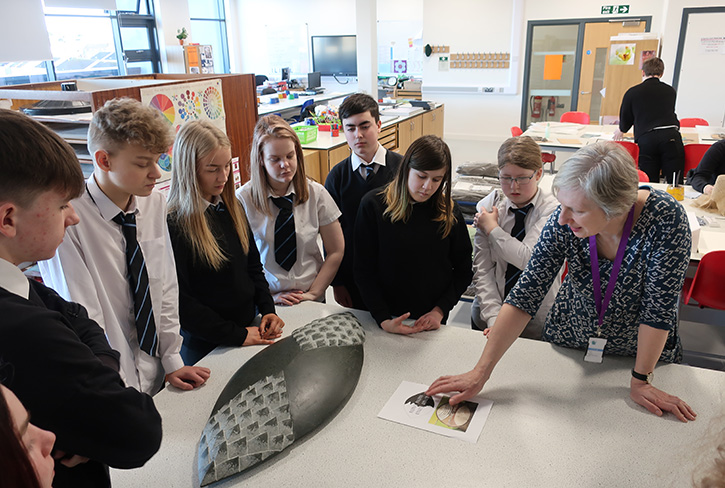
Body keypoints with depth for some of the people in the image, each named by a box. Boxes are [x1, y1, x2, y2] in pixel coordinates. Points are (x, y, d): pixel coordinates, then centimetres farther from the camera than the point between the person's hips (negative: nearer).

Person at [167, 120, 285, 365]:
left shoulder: (232, 208, 3)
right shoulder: (174, 225, -20)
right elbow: (179, 301, -20)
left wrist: (267, 309, -3)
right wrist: (237, 335, -19)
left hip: (250, 330, 7)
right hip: (205, 348, -6)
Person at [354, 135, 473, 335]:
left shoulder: (449, 211, -3)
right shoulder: (374, 204, -11)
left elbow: (463, 271, 2)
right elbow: (364, 271, -10)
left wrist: (440, 310, -9)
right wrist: (383, 320, -17)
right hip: (389, 317, -1)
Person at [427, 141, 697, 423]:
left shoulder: (665, 219, -31)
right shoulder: (564, 222, -25)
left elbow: (658, 308, -24)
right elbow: (525, 295, -26)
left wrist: (640, 381, -17)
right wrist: (480, 372, -28)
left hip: (641, 353, -1)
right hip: (568, 345, 2)